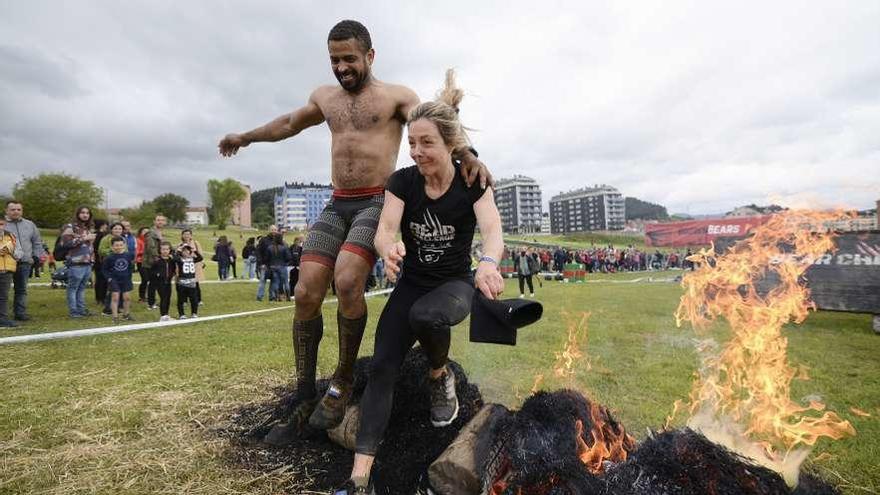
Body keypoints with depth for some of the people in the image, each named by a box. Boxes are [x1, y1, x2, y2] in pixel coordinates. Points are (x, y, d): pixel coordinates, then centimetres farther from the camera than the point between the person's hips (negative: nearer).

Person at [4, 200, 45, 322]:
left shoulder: (29, 225, 14)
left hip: (25, 263, 3)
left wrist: (38, 256, 10)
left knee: (21, 289, 9)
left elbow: (37, 243, 18)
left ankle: (20, 312, 16)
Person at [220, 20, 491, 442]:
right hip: (336, 206, 5)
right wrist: (245, 138, 48)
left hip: (378, 204, -5)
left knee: (347, 282, -29)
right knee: (306, 293, -11)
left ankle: (342, 382, -7)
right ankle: (305, 399, 3)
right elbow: (290, 123, 37)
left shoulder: (396, 96, 3)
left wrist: (466, 154, -32)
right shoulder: (324, 97, 19)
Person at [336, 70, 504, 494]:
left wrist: (488, 262, -54)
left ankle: (440, 375, -3)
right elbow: (385, 229, -22)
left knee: (426, 316, -37)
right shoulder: (402, 181, -8)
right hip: (410, 285, 2)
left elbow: (492, 228, -30)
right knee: (382, 367, -13)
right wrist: (389, 249, -48)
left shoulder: (472, 182, -13)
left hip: (455, 284, -2)